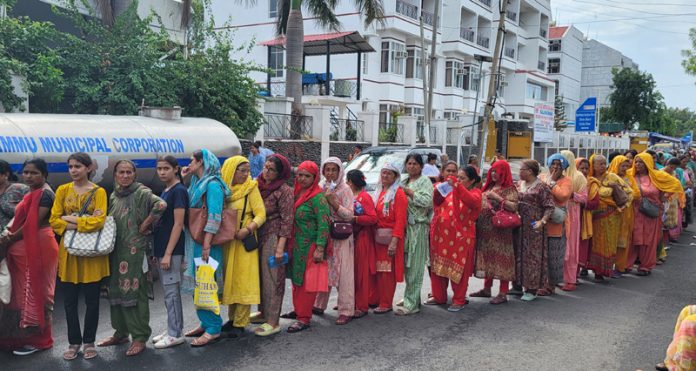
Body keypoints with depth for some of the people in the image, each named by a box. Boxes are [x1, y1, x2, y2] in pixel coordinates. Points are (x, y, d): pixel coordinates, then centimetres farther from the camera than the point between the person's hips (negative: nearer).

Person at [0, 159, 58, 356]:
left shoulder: (45, 194, -15)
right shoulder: (31, 193, 15)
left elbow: (33, 224, -19)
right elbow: (22, 220, 17)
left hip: (37, 247, -9)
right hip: (24, 249, 9)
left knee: (35, 291, -1)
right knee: (24, 291, 15)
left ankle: (37, 339, 9)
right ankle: (24, 334, 26)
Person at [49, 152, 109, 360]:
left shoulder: (98, 192, -2)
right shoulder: (62, 190, 6)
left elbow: (99, 221, -13)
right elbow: (54, 220, -1)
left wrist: (71, 219, -12)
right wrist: (83, 223, -13)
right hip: (69, 251, 3)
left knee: (92, 300, 5)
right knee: (69, 300, 7)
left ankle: (89, 342, 19)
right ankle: (74, 342, 20)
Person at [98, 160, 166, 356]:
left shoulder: (141, 192, -8)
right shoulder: (113, 196, 14)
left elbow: (161, 205, -24)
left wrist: (144, 226, -16)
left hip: (135, 250, -7)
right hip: (116, 250, 7)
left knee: (135, 292, -5)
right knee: (117, 291, 13)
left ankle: (140, 337, 3)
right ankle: (121, 332, 26)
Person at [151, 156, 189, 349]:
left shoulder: (179, 191, -11)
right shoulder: (165, 191, 15)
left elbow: (178, 224, -16)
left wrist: (168, 253, -19)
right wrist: (157, 252, 16)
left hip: (172, 251, -9)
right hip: (161, 249, 9)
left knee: (171, 291, -3)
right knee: (169, 292, 14)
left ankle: (175, 334, 5)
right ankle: (174, 330, 23)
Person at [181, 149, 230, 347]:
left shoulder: (213, 185, -12)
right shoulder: (196, 184, 17)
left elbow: (214, 217, -19)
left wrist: (206, 245, -23)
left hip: (205, 242, -9)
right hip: (193, 241, 9)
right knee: (197, 284, 14)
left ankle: (213, 329, 1)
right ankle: (205, 323, 25)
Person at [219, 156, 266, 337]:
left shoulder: (251, 188, -4)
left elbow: (261, 215, -8)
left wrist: (247, 230, -23)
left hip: (244, 241, -4)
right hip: (225, 240, 4)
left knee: (243, 281, -2)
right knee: (229, 280, 12)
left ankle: (240, 323, 5)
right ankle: (232, 318, 26)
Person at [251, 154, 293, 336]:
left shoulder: (284, 190, -11)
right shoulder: (258, 185, 9)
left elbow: (287, 219, -13)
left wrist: (280, 247, -17)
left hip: (274, 237, -7)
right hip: (258, 237, 7)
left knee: (272, 278, -3)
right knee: (260, 276, 15)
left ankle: (273, 321, 4)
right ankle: (263, 312, 30)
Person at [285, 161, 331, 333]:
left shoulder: (318, 197, -15)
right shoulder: (297, 194, 9)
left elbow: (324, 224, -19)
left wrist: (320, 249, -23)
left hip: (310, 246, -8)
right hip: (296, 245, 8)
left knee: (306, 281, 0)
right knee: (296, 279, 17)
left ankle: (304, 318, 9)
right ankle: (298, 310, 33)